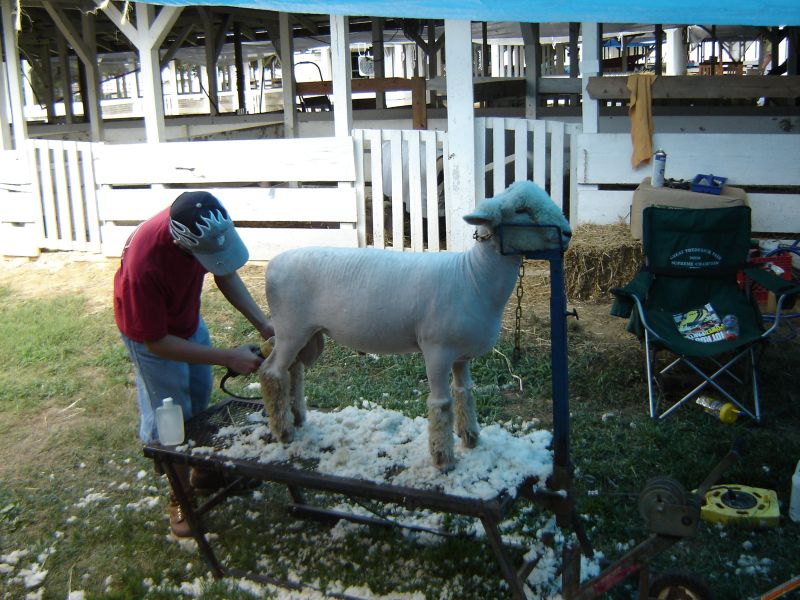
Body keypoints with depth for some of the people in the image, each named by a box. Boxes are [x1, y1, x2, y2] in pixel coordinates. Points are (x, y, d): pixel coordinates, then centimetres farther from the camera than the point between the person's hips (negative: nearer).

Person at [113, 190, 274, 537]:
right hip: (150, 332, -6)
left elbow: (226, 275, -8)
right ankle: (180, 496, 25)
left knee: (199, 402, 19)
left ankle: (201, 471, 41)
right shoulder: (145, 264, -44)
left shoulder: (206, 225, -28)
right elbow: (156, 342, -32)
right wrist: (229, 357, -33)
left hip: (189, 318, 6)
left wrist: (262, 323, -20)